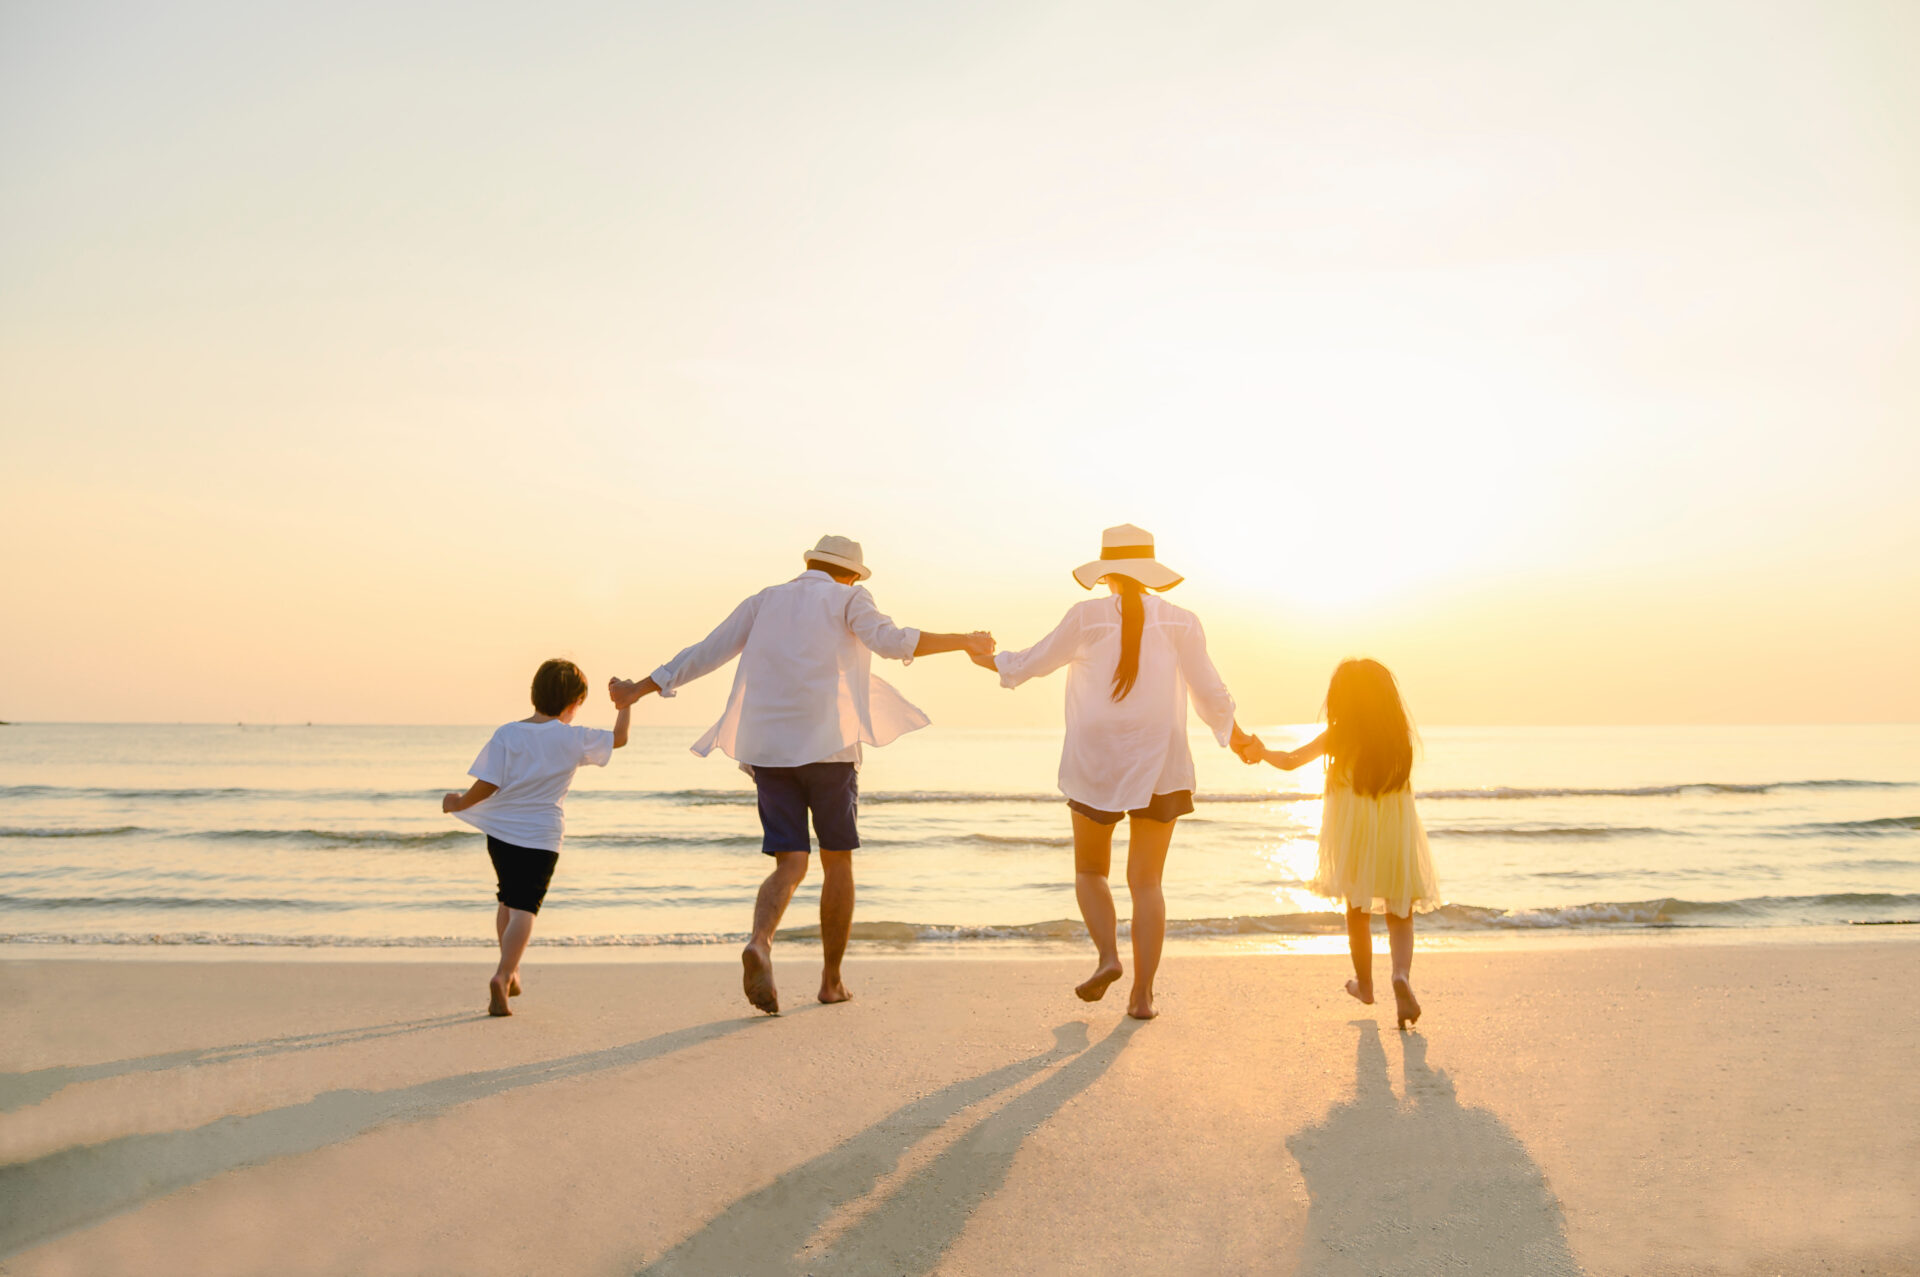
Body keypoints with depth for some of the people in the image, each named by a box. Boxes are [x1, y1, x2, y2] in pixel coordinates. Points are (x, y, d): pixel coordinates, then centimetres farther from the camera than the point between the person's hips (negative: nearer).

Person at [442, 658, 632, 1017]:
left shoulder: (507, 734, -3)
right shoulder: (574, 739, -4)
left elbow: (487, 785, -6)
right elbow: (618, 738, 9)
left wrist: (459, 803, 13)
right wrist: (625, 707, 26)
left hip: (501, 833, 3)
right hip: (541, 838, -3)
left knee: (508, 901, 21)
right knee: (525, 907, -4)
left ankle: (511, 972, 34)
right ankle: (502, 977, -22)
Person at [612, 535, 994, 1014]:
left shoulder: (766, 601, 18)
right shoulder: (848, 600, 6)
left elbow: (705, 652, 17)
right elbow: (891, 641, -13)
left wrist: (639, 689, 26)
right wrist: (965, 642, -10)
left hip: (767, 749, 4)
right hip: (827, 745, -3)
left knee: (790, 864, 4)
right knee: (838, 862, 11)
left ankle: (760, 943, -25)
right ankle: (831, 980, 16)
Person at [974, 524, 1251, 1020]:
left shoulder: (1087, 617, -5)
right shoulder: (1180, 621, 0)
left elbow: (1034, 661, 5)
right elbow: (1210, 692, 5)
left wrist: (991, 661, 25)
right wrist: (1234, 735, 23)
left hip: (1096, 764, -1)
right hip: (1159, 764, 2)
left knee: (1090, 870, 17)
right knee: (1146, 881, 6)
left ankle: (1108, 955, -3)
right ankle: (1142, 993, 2)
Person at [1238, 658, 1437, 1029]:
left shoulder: (1336, 738, -10)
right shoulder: (1402, 734, -4)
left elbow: (1290, 760, -15)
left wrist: (1263, 752, -1)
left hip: (1353, 835, 0)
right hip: (1397, 834, 0)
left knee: (1358, 911, 19)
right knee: (1399, 914, 10)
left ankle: (1364, 984, 33)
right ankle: (1402, 974, -17)